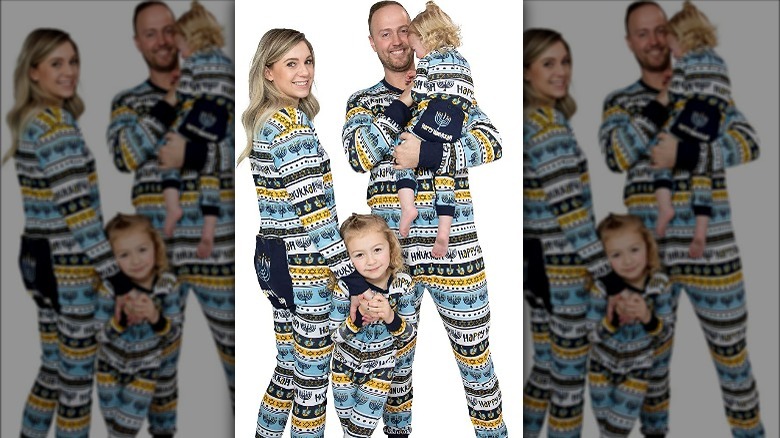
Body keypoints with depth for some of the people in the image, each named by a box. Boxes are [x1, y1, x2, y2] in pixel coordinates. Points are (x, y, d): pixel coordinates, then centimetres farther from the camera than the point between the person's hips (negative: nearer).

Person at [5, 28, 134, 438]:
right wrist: (111, 268, -20)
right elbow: (76, 207, -22)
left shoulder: (28, 121, 12)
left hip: (39, 258, 9)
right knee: (77, 377, 1)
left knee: (54, 368, 20)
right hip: (66, 265, -9)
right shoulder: (56, 122, -17)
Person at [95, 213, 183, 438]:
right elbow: (99, 335, -19)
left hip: (145, 367, 0)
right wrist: (123, 317, -38)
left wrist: (155, 317, -34)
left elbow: (174, 334, -14)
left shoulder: (167, 284, -19)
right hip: (110, 365, 0)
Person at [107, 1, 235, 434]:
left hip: (216, 245, -2)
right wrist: (170, 104, -15)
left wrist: (191, 156, -16)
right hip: (155, 250, 2)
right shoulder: (127, 102, 8)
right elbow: (124, 155, -11)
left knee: (233, 343, 2)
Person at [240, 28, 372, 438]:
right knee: (313, 375, 1)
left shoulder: (262, 120, 11)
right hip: (300, 265, -9)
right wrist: (352, 275, -20)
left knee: (289, 367, 20)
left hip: (271, 257, 10)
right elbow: (313, 210, -22)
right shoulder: (293, 124, -18)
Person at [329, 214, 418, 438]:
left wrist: (390, 317, -36)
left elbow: (410, 334, -15)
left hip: (380, 367, 0)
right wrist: (359, 315, -38)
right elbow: (335, 335, -19)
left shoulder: (403, 284, -21)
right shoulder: (345, 287, -26)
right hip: (345, 365, 0)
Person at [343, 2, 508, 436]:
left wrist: (428, 155, -18)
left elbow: (492, 143, -7)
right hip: (391, 254, 2)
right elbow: (358, 155, -11)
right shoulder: (362, 103, 9)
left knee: (476, 361, 3)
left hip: (454, 249, -1)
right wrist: (403, 106, -19)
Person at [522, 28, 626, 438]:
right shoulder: (548, 123, -17)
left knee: (545, 369, 19)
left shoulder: (526, 120, 10)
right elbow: (567, 206, -21)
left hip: (539, 265, 9)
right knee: (569, 377, 2)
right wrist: (603, 267, -18)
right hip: (562, 267, -9)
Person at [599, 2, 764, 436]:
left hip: (711, 248, -1)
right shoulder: (619, 102, 6)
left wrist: (684, 156, -17)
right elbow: (616, 156, -13)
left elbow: (749, 144, -7)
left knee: (732, 352, 6)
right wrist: (662, 103, -15)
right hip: (648, 252, 1)